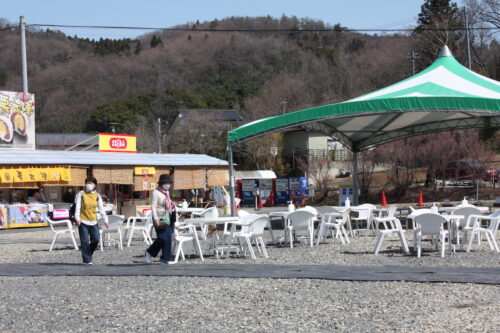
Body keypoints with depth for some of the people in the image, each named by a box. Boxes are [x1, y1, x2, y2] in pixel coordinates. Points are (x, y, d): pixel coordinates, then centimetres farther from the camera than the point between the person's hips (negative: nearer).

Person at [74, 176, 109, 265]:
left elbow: (101, 209, 7)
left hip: (93, 222, 3)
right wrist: (77, 218, -16)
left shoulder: (97, 196, 8)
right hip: (83, 221, -3)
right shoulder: (81, 194, 1)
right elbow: (77, 206, -4)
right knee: (85, 242, -5)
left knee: (96, 240, -3)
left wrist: (105, 220, -1)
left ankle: (89, 255, 20)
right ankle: (87, 260, 3)